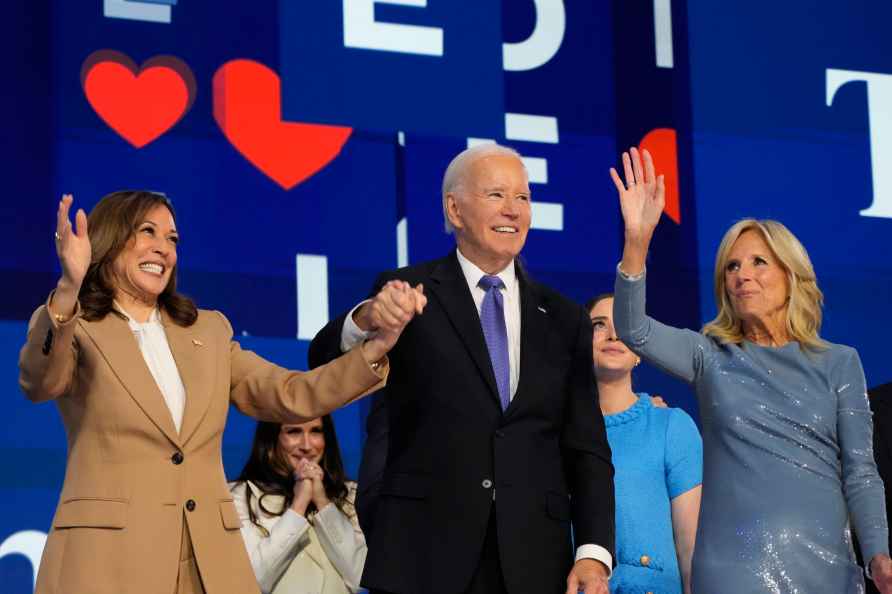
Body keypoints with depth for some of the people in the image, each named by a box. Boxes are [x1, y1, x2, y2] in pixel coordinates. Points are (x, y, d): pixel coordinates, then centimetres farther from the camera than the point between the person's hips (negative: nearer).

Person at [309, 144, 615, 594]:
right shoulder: (408, 294, 3)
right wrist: (366, 321, -31)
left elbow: (587, 451, 9)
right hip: (423, 558, -2)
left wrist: (594, 554, -5)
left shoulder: (565, 320, 11)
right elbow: (323, 364, -10)